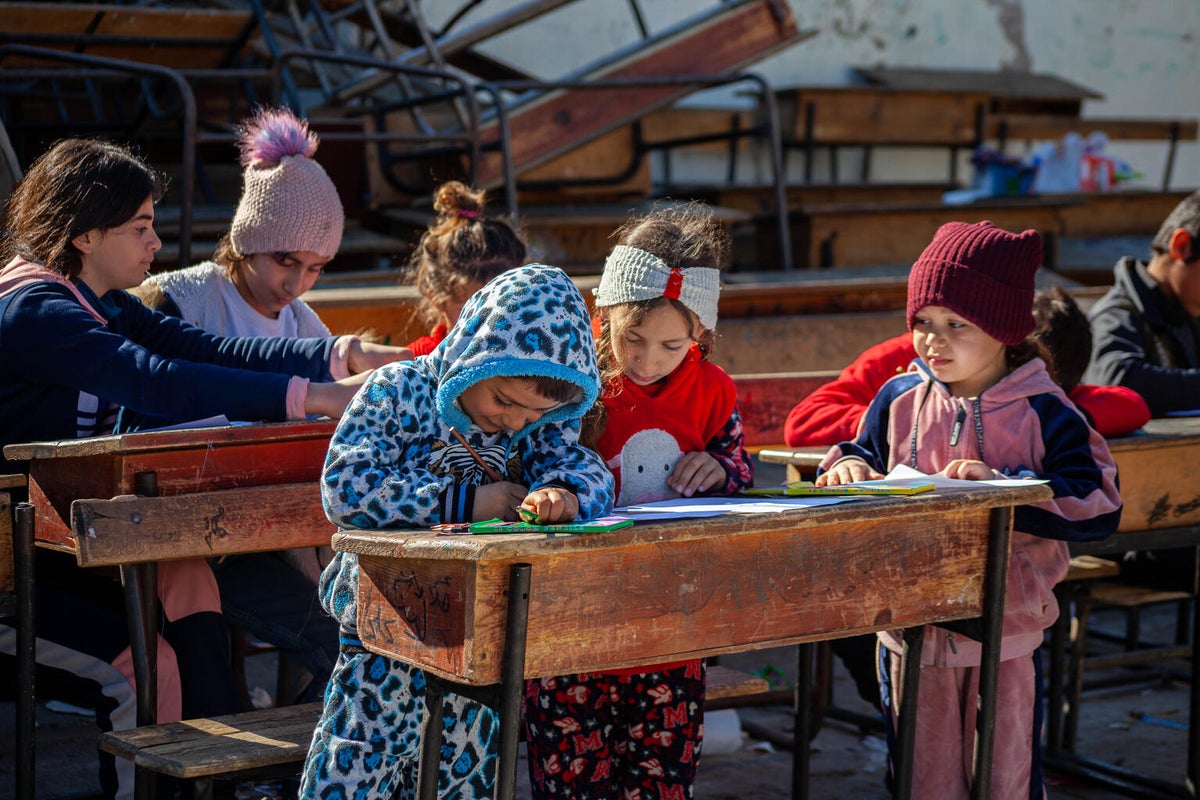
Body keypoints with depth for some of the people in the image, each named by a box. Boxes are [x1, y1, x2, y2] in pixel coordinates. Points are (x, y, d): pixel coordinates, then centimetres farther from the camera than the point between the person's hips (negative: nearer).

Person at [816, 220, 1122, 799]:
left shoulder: (1042, 414, -9)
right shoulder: (900, 400, 1)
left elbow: (1099, 507, -16)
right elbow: (865, 452, 15)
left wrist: (999, 486, -24)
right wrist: (849, 465, -9)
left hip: (1007, 628, -3)